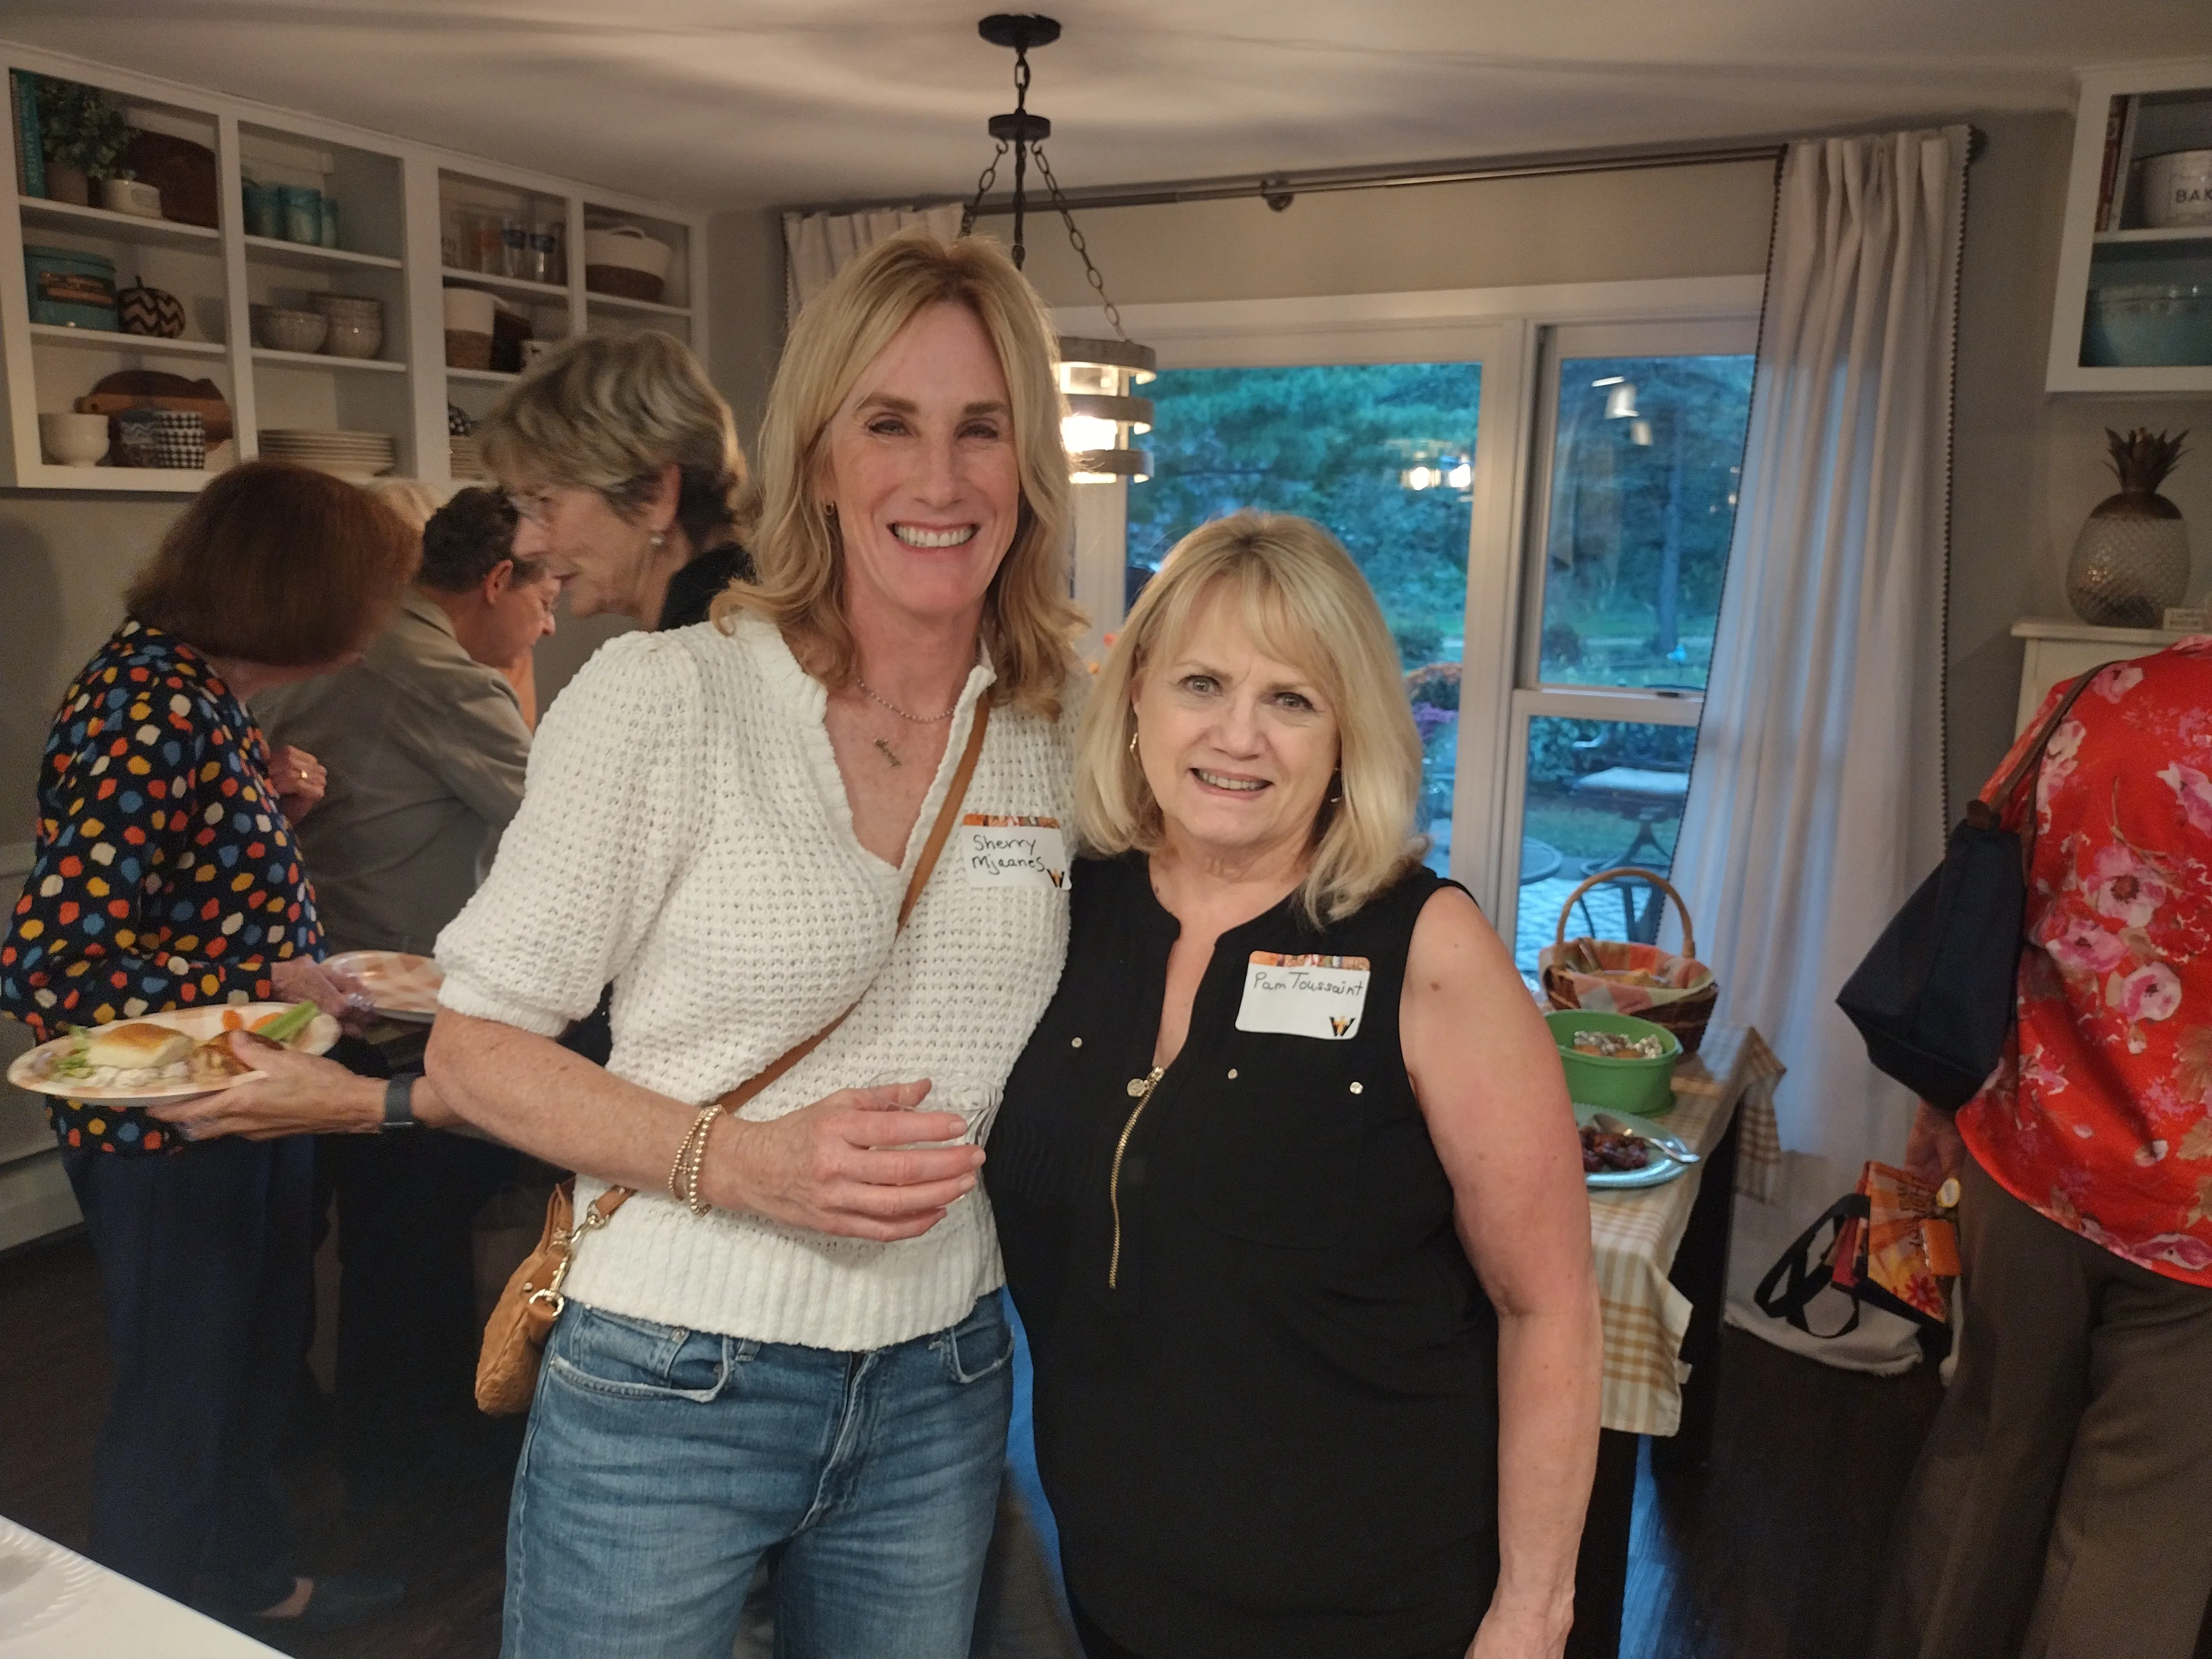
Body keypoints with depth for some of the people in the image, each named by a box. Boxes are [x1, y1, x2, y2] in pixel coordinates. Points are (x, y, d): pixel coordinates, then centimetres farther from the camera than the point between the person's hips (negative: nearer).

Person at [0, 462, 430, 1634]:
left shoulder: (195, 683, 4)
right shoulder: (148, 711, -25)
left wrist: (272, 804, -1)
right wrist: (266, 989, -23)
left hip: (246, 1100, 9)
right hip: (171, 1122, -9)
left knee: (254, 1363, 25)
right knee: (180, 1404, 11)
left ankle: (252, 1583, 46)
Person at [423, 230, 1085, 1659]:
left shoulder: (1061, 734, -1)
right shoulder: (660, 700, -13)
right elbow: (478, 1046, -9)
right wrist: (738, 1161, -22)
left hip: (942, 1394, 4)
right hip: (672, 1389, -3)